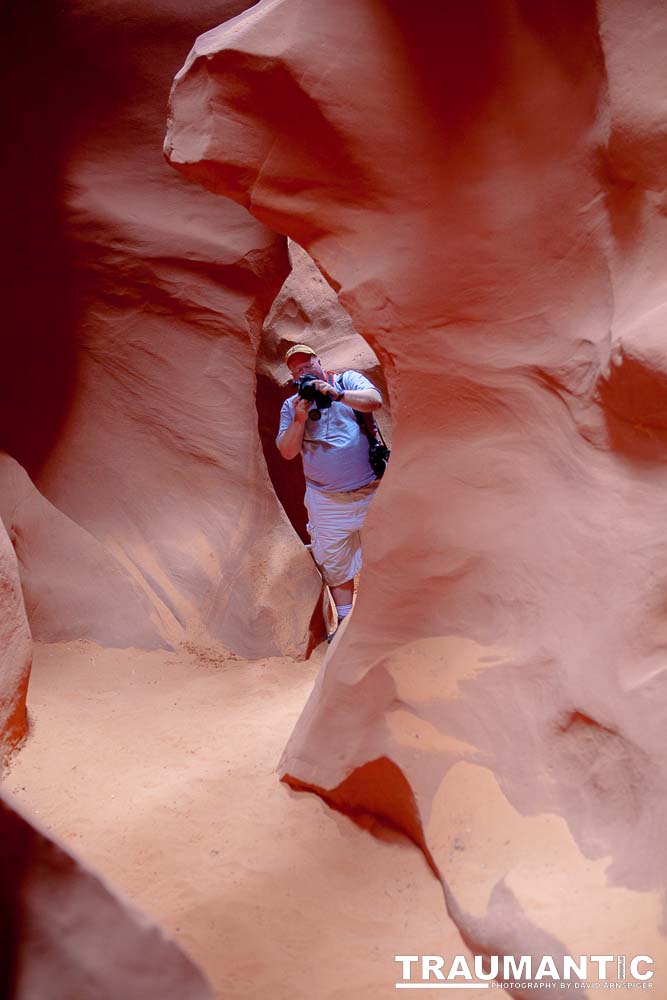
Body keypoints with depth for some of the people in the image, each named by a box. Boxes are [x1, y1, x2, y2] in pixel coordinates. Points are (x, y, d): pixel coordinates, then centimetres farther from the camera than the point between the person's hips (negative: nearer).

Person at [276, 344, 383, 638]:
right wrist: (299, 420, -14)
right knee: (334, 564, 6)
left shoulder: (347, 380, 4)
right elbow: (287, 451, 0)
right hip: (328, 502, 2)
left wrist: (337, 394, -24)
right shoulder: (291, 405, 9)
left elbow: (375, 400, -14)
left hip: (372, 492, -2)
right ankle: (345, 622, 18)